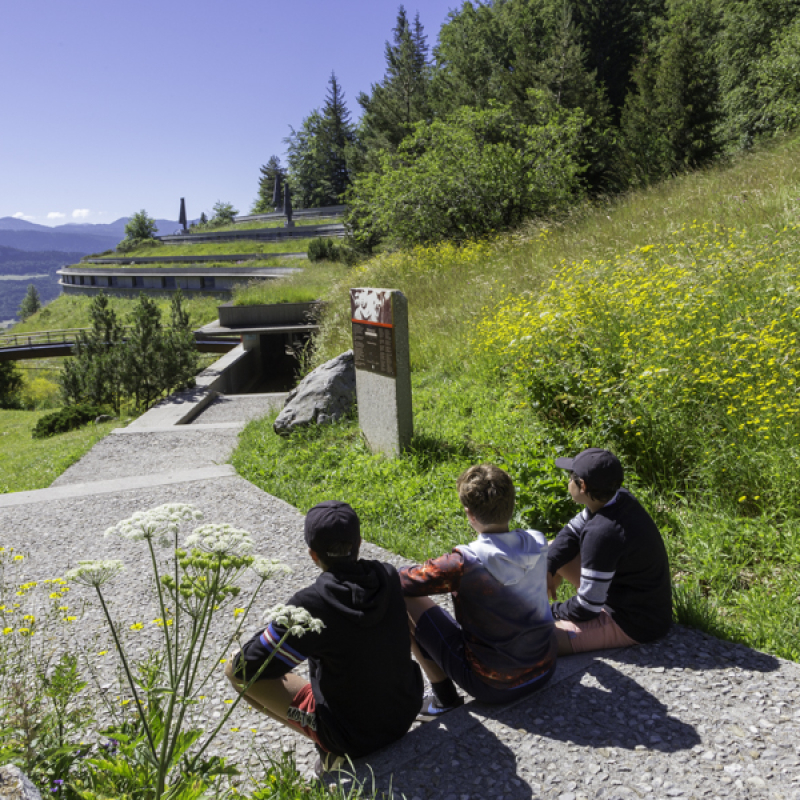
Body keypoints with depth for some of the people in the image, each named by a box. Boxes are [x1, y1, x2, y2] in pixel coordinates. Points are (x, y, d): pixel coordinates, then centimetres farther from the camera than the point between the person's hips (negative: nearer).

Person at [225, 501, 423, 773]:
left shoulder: (310, 605, -27)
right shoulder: (390, 577, -12)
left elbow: (246, 668, -17)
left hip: (351, 736, -5)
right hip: (408, 710, 6)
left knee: (235, 669, 0)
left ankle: (330, 748, 2)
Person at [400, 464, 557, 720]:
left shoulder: (465, 564, -26)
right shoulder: (538, 544, -9)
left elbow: (399, 582, -19)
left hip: (495, 686, -6)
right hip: (544, 670, 6)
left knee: (404, 601, -2)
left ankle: (444, 697, 8)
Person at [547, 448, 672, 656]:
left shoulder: (602, 533, -33)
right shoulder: (620, 498, -6)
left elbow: (587, 608, -26)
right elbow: (570, 533, 7)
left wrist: (552, 611, -8)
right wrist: (546, 570, -7)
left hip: (633, 625, -10)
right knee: (553, 550, 14)